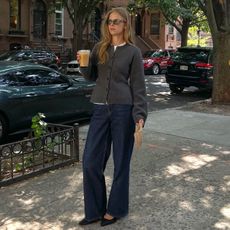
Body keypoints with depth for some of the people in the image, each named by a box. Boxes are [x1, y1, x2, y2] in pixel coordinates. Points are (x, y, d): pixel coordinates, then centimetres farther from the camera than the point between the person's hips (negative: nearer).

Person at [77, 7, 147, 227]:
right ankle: (95, 210, 19)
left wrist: (140, 114, -10)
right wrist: (83, 64, -5)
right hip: (100, 110, 4)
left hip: (123, 110, -4)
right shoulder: (99, 48, 10)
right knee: (91, 162, 3)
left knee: (120, 161, 6)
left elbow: (138, 85, -1)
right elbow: (91, 76, 16)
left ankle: (115, 209, 22)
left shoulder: (133, 52, 0)